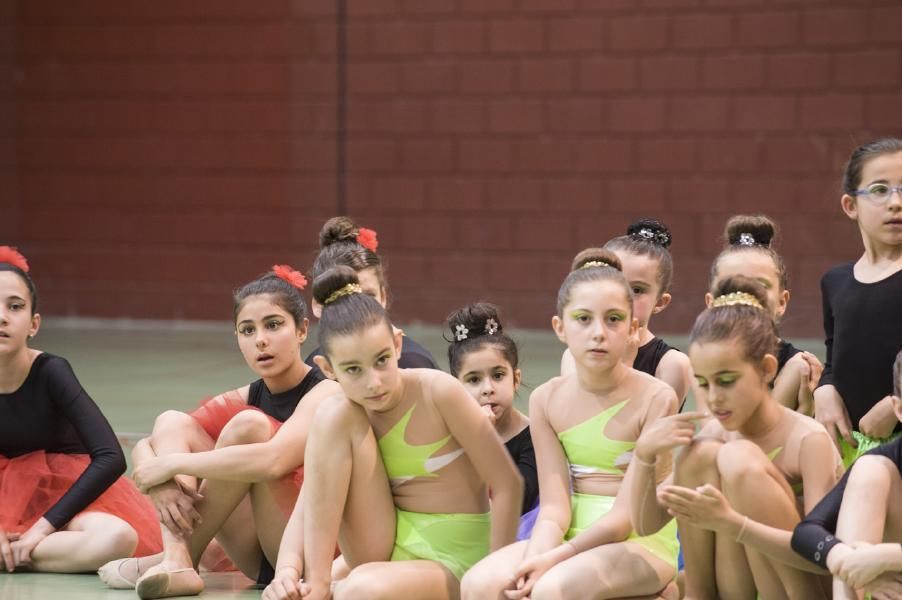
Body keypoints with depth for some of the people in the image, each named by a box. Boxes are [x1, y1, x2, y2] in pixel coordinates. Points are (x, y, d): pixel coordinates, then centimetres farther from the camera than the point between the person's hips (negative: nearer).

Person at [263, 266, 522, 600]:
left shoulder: (437, 392, -14)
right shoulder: (344, 416, -1)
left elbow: (507, 485, -13)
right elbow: (307, 507, -9)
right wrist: (288, 570, -29)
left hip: (448, 560, -6)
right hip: (381, 555, 6)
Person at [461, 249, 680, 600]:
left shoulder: (655, 398, -12)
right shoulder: (548, 400, 2)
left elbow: (627, 515, -16)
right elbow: (554, 507, -4)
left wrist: (555, 558, -26)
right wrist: (536, 559, -25)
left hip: (644, 544, -5)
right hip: (575, 539, 5)